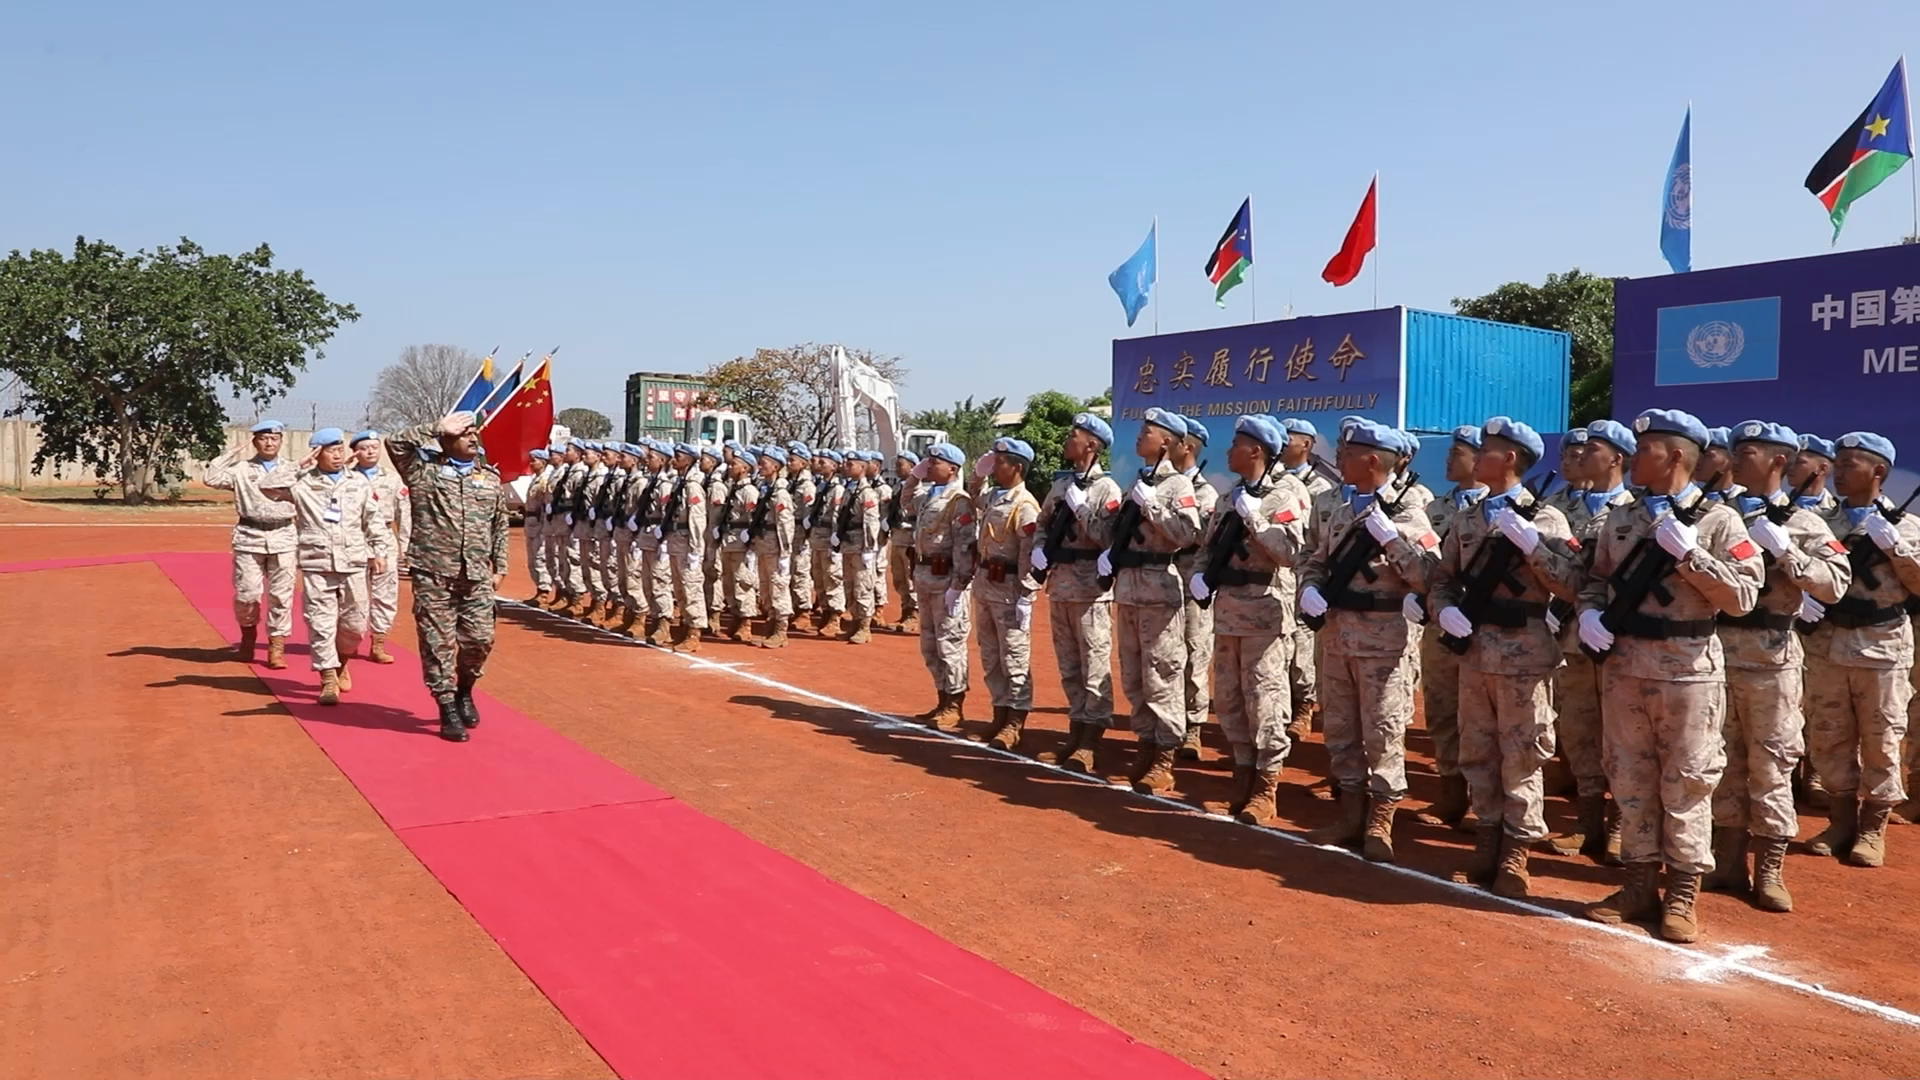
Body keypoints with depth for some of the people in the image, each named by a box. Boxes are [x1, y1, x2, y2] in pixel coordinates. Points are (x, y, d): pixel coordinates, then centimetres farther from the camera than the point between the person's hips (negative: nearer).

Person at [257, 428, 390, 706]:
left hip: (353, 564, 2)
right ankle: (329, 679, 3)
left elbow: (374, 519, 13)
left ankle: (341, 663, 35)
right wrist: (300, 467, -9)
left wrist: (379, 551, 7)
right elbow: (267, 486, -9)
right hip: (317, 565, -2)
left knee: (354, 623, 8)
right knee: (320, 623, -3)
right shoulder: (303, 482, 3)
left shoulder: (359, 482, 11)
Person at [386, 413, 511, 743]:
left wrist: (499, 567, 10)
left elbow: (500, 526, 15)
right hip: (433, 574, -3)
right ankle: (447, 710, 11)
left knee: (480, 639, 2)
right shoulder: (425, 472, 3)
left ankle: (464, 692, 29)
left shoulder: (491, 477, 12)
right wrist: (437, 429, -6)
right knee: (438, 643, 1)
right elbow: (396, 442, -10)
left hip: (477, 577, 3)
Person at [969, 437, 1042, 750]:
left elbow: (1030, 553, -19)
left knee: (1014, 657, -2)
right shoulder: (991, 497, 11)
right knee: (990, 656, 14)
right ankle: (1000, 716, 24)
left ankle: (1015, 724, 5)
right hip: (984, 583, 9)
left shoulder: (1025, 505, -15)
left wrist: (1025, 596, -21)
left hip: (1008, 586, -9)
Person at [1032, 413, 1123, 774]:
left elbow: (1109, 539, -18)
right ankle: (1075, 735, 24)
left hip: (1090, 589, -8)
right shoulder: (1060, 484, 14)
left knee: (1094, 669, -3)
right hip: (1059, 585, 8)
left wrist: (1079, 508, -17)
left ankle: (1090, 746, 1)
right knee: (1069, 668, 14)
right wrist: (1037, 549, 1)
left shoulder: (1106, 488, -8)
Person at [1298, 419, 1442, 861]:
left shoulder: (1405, 512, -9)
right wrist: (1309, 589, -4)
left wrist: (1387, 534, -25)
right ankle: (1351, 815, 25)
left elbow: (1428, 576, -18)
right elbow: (1316, 560, 16)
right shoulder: (1342, 510, 13)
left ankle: (1379, 825, 11)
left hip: (1383, 639, -7)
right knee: (1339, 729, 13)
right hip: (1336, 636, 7)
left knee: (1383, 731, 1)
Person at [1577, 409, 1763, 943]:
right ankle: (1640, 883, 23)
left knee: (1685, 783, 4)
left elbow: (1743, 597, -12)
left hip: (1688, 669, -5)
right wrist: (1589, 612, -3)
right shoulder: (1619, 518, 9)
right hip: (1623, 664, 5)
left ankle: (1682, 893, 17)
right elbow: (1597, 579, 17)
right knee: (1630, 778, 11)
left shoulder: (1718, 520, -6)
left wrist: (1688, 552, -18)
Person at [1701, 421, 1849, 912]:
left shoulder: (1802, 523, -1)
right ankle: (1728, 860, 21)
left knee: (1770, 763, 3)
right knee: (1722, 759, 10)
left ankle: (1770, 870, 13)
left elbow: (1835, 584, -13)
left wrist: (1784, 549, -20)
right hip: (1715, 651, 4)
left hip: (1771, 658, -3)